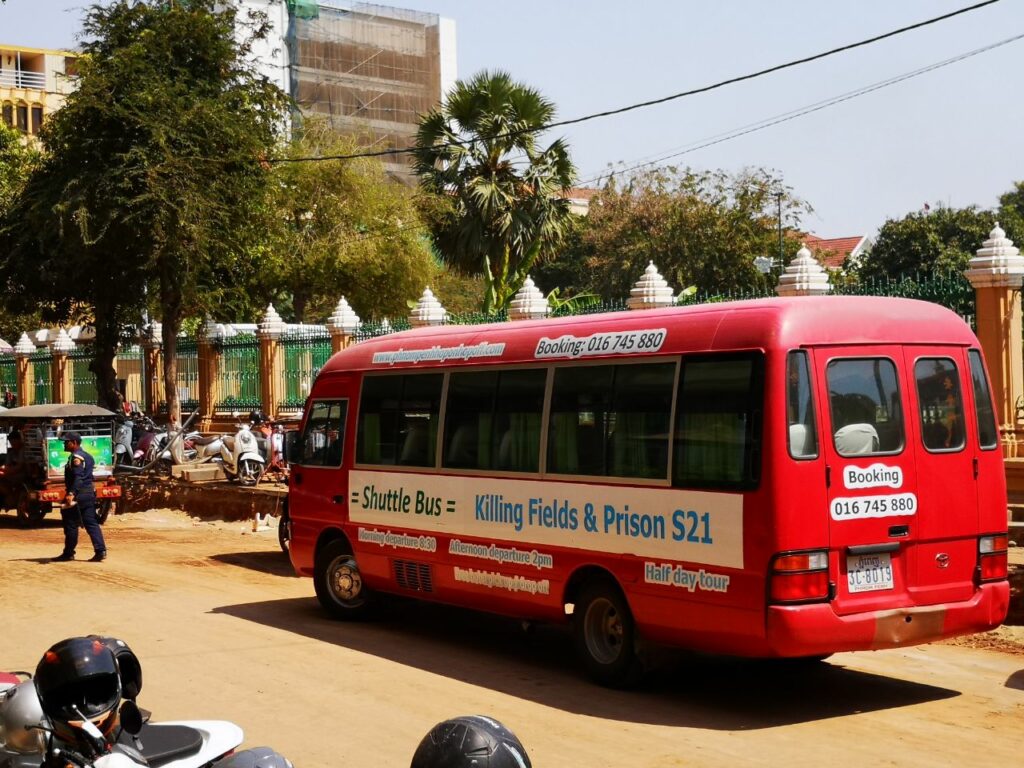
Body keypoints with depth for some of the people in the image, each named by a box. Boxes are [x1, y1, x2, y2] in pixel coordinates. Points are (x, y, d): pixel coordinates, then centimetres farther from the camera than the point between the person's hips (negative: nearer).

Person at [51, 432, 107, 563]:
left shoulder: (76, 457, -13)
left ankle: (68, 553, 10)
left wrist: (71, 493, -34)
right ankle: (100, 550, -4)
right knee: (91, 523, 5)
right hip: (89, 493, 9)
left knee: (71, 523, 2)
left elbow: (78, 477, -25)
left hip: (78, 494, -9)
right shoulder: (87, 456, 18)